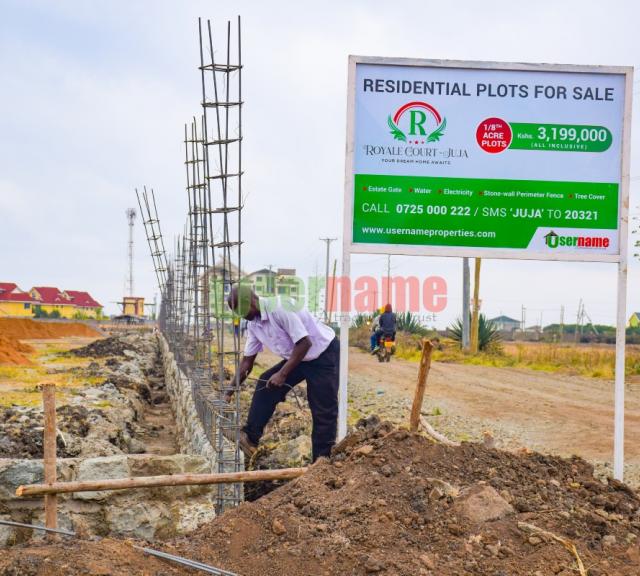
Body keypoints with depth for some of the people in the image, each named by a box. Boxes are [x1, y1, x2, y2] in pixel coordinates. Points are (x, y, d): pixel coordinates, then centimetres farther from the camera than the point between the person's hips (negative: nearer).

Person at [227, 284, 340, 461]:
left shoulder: (279, 308, -28)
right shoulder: (253, 323, -1)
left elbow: (304, 343, -29)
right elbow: (247, 361, 8)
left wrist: (283, 374, -28)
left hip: (324, 354, -8)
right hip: (297, 357, 8)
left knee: (323, 410, -7)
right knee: (266, 383, -6)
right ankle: (250, 437, -3)